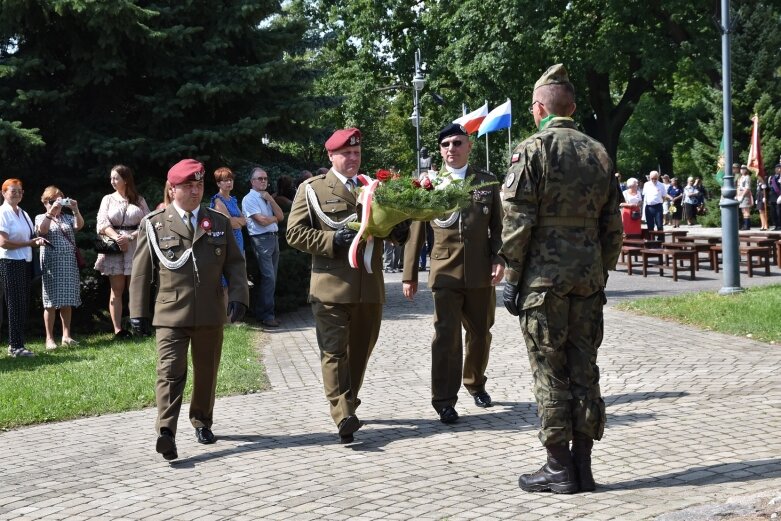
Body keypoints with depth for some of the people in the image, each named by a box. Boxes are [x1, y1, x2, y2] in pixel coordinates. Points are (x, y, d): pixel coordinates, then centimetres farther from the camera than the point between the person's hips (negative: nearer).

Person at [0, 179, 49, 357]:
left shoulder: (23, 214, 16)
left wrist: (37, 241, 2)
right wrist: (30, 243, -11)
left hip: (25, 262, 8)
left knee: (23, 304, 9)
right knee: (15, 304, -7)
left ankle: (16, 344, 15)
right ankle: (15, 346, -3)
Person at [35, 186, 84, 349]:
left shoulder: (67, 217, 14)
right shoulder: (41, 218, 6)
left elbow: (79, 225, -4)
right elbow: (42, 230, -16)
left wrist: (75, 209, -18)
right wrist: (51, 212, -24)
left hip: (69, 263, 3)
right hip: (51, 263, -3)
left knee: (67, 301, 5)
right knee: (51, 302, -4)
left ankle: (66, 336, 11)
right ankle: (49, 338, -1)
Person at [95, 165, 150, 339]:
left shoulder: (139, 200, 8)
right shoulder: (108, 199, 12)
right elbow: (103, 223, 1)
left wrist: (130, 237, -13)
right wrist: (117, 238, -14)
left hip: (135, 247, 0)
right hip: (114, 247, 1)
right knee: (116, 290, -1)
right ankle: (118, 330, -3)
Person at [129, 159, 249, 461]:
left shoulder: (219, 223, 11)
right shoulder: (154, 224, 3)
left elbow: (235, 264, 9)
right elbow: (141, 272, 4)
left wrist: (238, 296, -6)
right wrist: (138, 312, 1)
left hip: (210, 314, 3)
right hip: (170, 313, -3)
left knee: (207, 371, 13)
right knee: (170, 371, -13)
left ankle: (202, 423, 30)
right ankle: (165, 433, -21)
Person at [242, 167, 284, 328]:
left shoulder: (267, 198, 18)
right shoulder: (249, 199, -6)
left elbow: (280, 216, 8)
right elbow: (262, 220, -15)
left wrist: (270, 199, -2)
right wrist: (275, 218, 4)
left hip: (273, 238, 8)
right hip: (261, 240, -8)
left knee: (271, 277, 10)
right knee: (268, 277, -11)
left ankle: (263, 312, 17)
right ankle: (266, 315, -5)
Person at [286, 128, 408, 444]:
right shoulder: (312, 189, 4)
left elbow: (389, 226, 25)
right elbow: (295, 233, -2)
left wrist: (397, 230, 0)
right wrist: (332, 240, -15)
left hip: (370, 287, 5)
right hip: (332, 286, -5)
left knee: (361, 351, 11)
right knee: (334, 352, -9)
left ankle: (348, 406, 26)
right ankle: (343, 418, -12)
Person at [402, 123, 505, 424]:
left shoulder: (488, 182, 7)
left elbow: (498, 226, 9)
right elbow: (416, 231, 4)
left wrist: (499, 259, -6)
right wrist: (409, 274, 3)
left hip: (481, 273, 2)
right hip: (445, 272, -2)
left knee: (480, 333, 14)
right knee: (446, 336, -8)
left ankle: (475, 383, 37)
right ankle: (444, 400, -3)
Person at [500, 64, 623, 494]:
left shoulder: (532, 150, -7)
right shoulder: (599, 153, 10)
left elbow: (517, 221, -12)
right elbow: (612, 224, 12)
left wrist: (511, 277, -6)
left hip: (544, 275, -5)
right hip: (589, 275, 5)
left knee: (549, 372, 1)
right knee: (584, 369, 9)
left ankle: (559, 468, 4)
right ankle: (583, 465, 14)